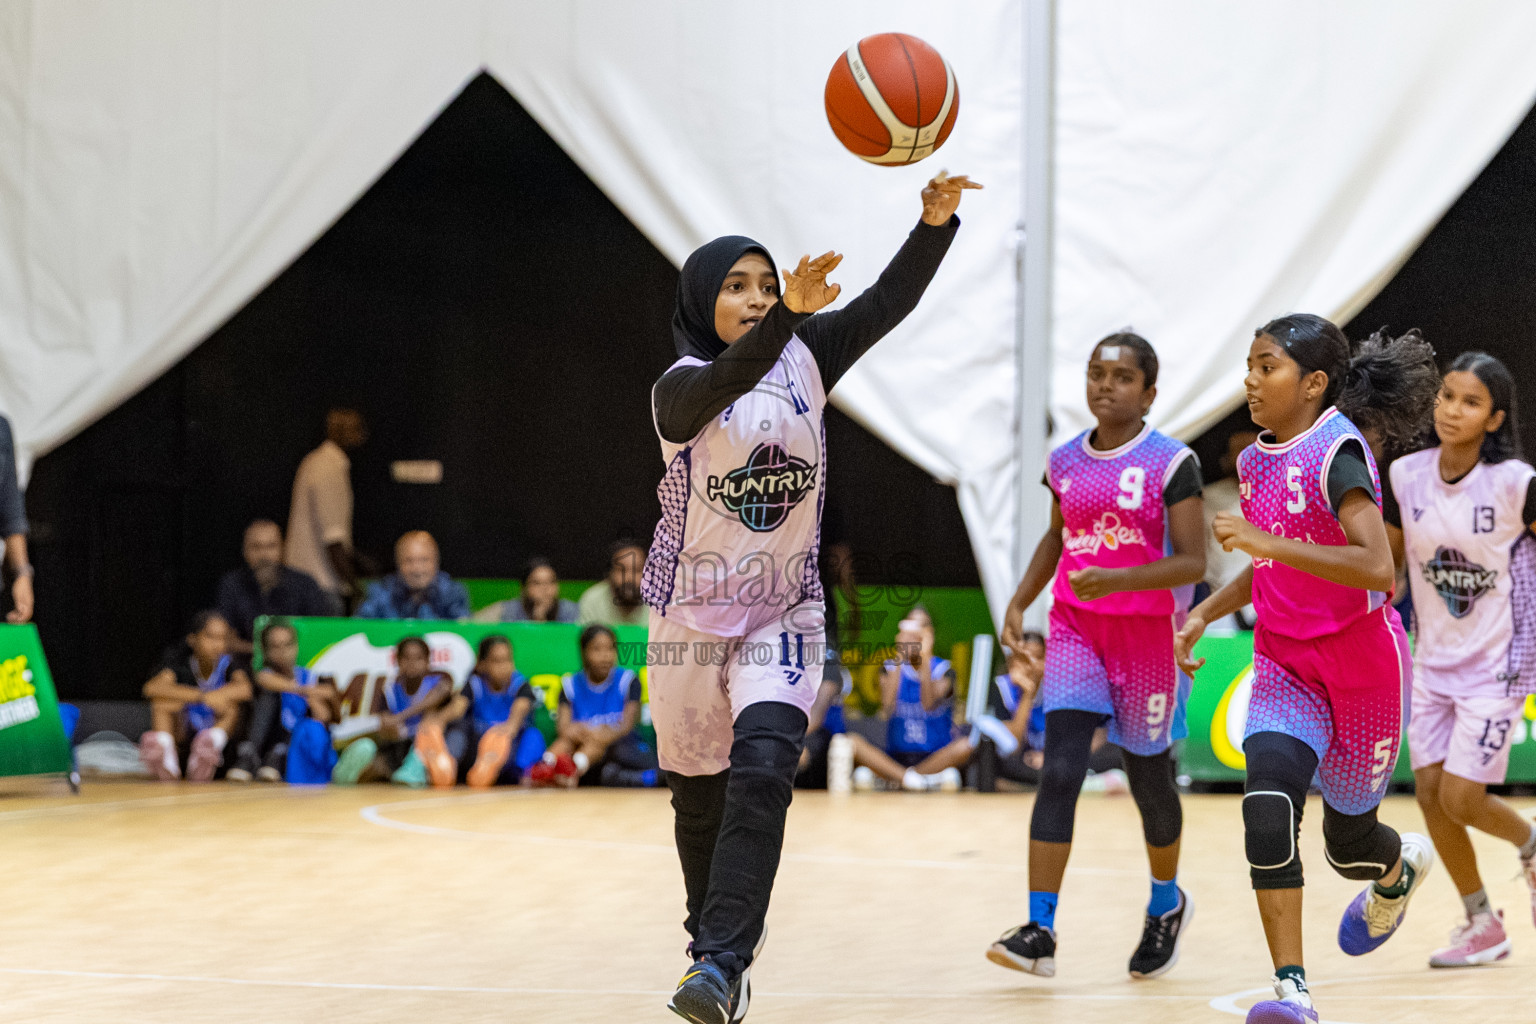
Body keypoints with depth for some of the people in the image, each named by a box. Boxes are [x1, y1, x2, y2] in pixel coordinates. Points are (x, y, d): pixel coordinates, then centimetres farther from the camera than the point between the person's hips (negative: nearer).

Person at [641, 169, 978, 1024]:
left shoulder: (807, 357, 0)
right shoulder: (680, 386, -11)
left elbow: (891, 302, -12)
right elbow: (729, 380, -35)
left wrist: (937, 219, -30)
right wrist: (790, 313, -53)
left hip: (785, 612, 1)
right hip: (693, 614, -1)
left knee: (762, 772, -21)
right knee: (699, 794, 12)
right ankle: (718, 945, 35)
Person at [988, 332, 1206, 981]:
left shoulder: (1171, 463, -9)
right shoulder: (1065, 461, 6)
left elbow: (1192, 563, -14)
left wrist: (1116, 579, -27)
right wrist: (1019, 601, 11)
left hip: (1147, 631, -3)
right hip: (1075, 629, 3)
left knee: (1148, 779, 11)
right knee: (1059, 771, -13)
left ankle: (1167, 905, 39)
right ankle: (1039, 932, -18)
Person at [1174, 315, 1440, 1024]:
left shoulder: (1336, 450, -19)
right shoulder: (1256, 461, 5)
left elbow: (1375, 569, -32)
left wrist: (1263, 539, -34)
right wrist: (1206, 612, 7)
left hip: (1360, 660, -5)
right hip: (1285, 664, 5)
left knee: (1348, 843, 10)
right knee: (1267, 805, -20)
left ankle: (1402, 867, 49)